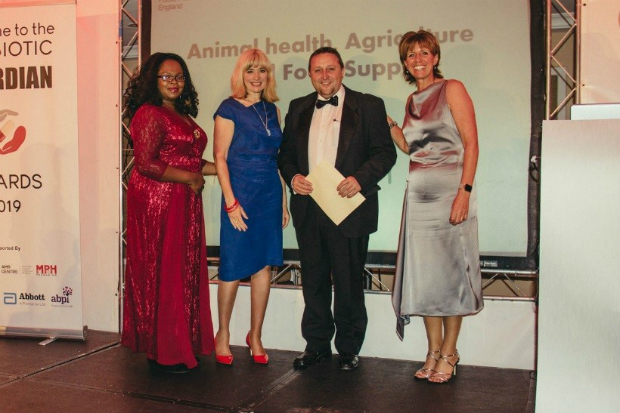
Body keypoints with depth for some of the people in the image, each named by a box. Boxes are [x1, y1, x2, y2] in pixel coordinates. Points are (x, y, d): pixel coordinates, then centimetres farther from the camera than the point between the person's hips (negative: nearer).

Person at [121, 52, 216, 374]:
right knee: (162, 273, -2)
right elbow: (145, 163, -18)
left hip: (183, 203, 9)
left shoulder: (182, 115, 17)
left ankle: (180, 344, 23)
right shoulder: (150, 114, -10)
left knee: (184, 272, 12)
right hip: (157, 203, -9)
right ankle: (163, 353, 10)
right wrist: (190, 177, -13)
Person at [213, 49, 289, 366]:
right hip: (240, 195, -5)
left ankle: (255, 335, 20)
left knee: (264, 266, 8)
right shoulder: (229, 109, -2)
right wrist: (231, 203, -13)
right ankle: (223, 334, 19)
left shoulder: (272, 110, 13)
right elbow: (220, 158, -6)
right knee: (233, 268, 1)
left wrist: (283, 201, 12)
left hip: (270, 195, 5)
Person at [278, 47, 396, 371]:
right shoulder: (298, 108, 15)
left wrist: (360, 179, -18)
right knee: (313, 281, 12)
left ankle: (348, 348, 21)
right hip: (308, 209, 4)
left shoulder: (368, 106, 2)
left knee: (349, 282, 5)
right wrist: (292, 177, -4)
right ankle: (316, 344, 27)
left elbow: (385, 152, -3)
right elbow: (286, 153, 16)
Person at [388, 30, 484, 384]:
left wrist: (464, 191, -18)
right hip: (419, 194, 6)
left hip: (451, 191, -6)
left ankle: (449, 354, 12)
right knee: (424, 273, 7)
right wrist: (388, 124, 7)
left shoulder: (452, 89, -2)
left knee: (450, 269, 0)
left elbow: (471, 143, -9)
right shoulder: (412, 101, 16)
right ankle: (434, 351, 18)